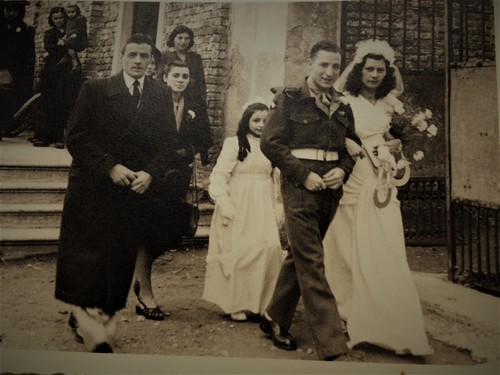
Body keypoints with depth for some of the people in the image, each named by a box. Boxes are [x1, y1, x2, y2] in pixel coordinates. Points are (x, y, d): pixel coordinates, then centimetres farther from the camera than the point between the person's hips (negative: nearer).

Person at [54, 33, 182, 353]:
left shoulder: (161, 96, 8)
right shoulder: (95, 90, 1)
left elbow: (170, 143, 5)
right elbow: (77, 137, -4)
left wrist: (150, 173, -11)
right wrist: (110, 167, -15)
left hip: (138, 191, 2)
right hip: (93, 189, -2)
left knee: (120, 261, 7)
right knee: (85, 258, -3)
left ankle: (103, 320, 19)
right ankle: (85, 318, 8)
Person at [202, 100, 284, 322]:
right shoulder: (234, 143, -2)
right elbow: (219, 176, -9)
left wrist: (276, 211, 13)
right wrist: (225, 206, -18)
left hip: (263, 208, 5)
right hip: (239, 206, -4)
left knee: (270, 250, -5)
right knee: (239, 252, -1)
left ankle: (260, 303, 10)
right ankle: (236, 304, 12)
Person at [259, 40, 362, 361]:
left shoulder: (343, 107, 14)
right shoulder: (290, 98, -1)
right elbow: (270, 142, -7)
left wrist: (343, 170, -4)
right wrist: (305, 174, -13)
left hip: (331, 190, 6)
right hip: (300, 187, -6)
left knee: (300, 256, 14)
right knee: (312, 264, -7)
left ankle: (275, 319, 31)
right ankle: (334, 348, -5)